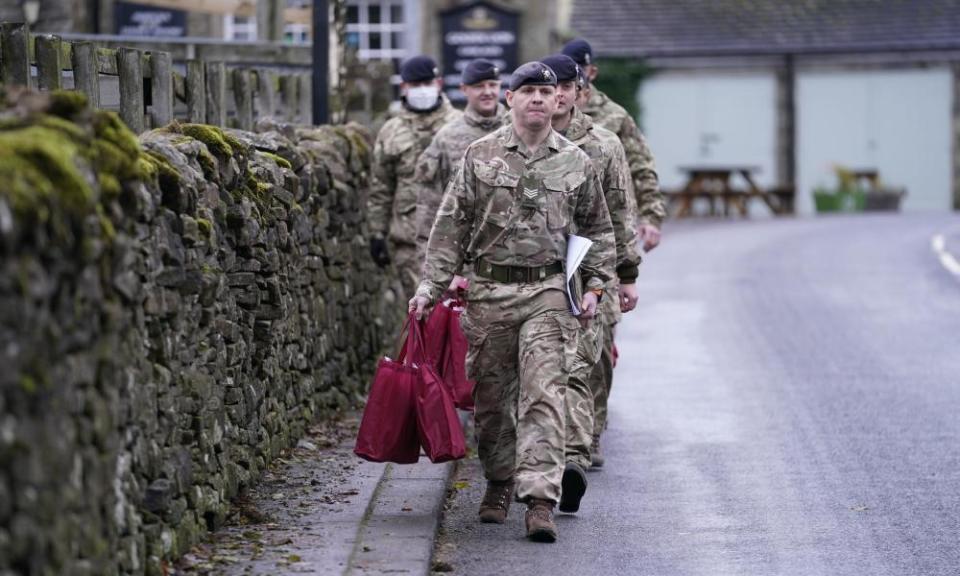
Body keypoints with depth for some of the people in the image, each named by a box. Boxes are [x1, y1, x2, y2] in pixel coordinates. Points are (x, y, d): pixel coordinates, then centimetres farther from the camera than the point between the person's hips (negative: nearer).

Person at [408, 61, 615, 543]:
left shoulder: (576, 163, 7)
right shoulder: (481, 156, 4)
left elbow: (598, 231, 15)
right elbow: (451, 226, 4)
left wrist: (593, 286, 5)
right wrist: (430, 286, -2)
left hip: (549, 292, -1)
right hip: (489, 291, 1)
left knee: (543, 394, -11)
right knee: (491, 395, 8)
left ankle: (540, 499, -16)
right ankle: (499, 482, 28)